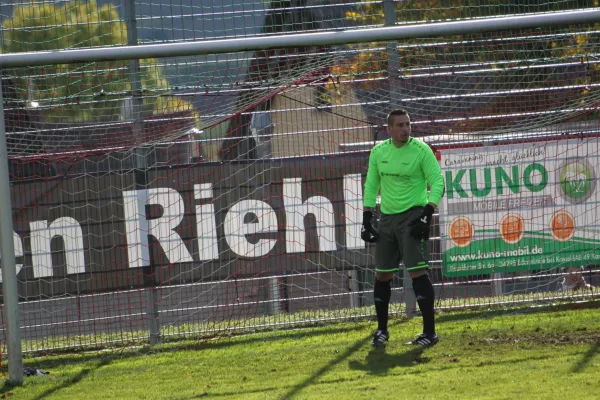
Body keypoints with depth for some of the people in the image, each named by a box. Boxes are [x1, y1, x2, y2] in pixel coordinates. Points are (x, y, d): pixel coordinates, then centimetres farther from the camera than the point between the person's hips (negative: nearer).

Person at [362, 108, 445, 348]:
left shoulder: (420, 150, -7)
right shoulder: (379, 151, 7)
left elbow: (437, 182, -8)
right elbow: (371, 185, 15)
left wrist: (428, 213, -18)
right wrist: (367, 218, 9)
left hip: (412, 216, -5)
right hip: (387, 218, 5)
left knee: (417, 272, -14)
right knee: (382, 275, 8)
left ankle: (430, 332, -10)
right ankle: (382, 330, 22)